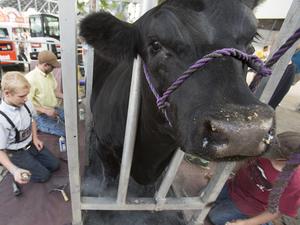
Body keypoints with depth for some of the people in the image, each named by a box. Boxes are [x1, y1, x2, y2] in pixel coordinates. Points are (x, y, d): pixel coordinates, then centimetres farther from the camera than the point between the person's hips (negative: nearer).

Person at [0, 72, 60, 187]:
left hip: (31, 144, 6)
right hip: (16, 153, -5)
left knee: (54, 165, 10)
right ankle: (17, 167, 15)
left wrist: (35, 138, -1)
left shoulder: (26, 103, -16)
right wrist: (14, 170, -35)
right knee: (43, 175, -4)